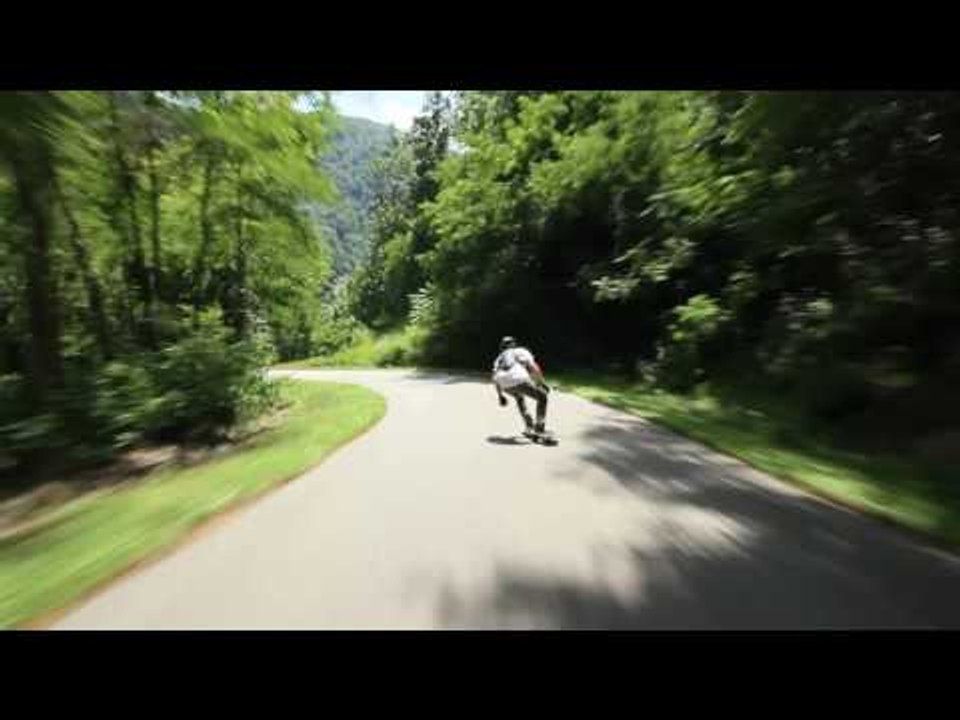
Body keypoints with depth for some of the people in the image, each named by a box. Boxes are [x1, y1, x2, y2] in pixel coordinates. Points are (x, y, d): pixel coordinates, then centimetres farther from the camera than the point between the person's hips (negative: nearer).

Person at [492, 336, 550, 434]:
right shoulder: (521, 351, 20)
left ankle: (529, 425, 34)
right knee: (542, 397, 15)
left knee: (519, 397, 38)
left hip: (505, 385, 6)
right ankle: (539, 428, 10)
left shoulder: (499, 358, 33)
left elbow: (495, 378, 24)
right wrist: (541, 383, 7)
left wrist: (500, 396, 31)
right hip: (519, 381, -5)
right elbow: (533, 367, 3)